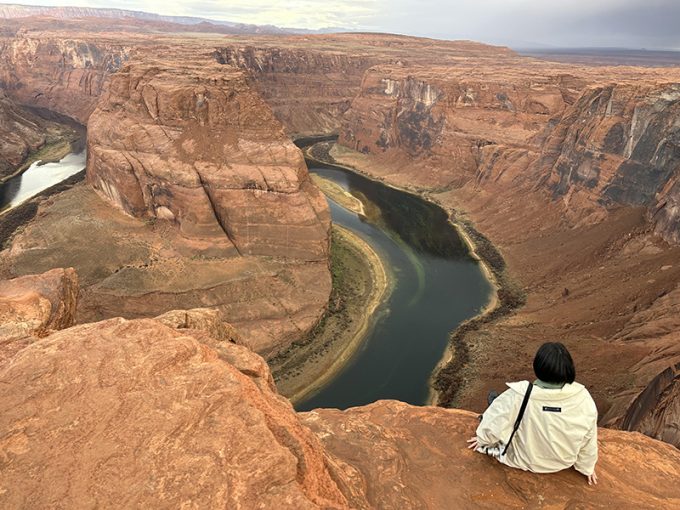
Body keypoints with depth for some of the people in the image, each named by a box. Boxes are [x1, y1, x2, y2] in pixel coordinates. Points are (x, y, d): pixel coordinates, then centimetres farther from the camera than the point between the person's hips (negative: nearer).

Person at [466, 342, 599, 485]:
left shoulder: (519, 396, -34)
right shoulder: (583, 397, -27)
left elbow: (493, 426, -19)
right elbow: (588, 438, -9)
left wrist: (482, 438, 4)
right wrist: (587, 467, 10)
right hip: (564, 461, 3)